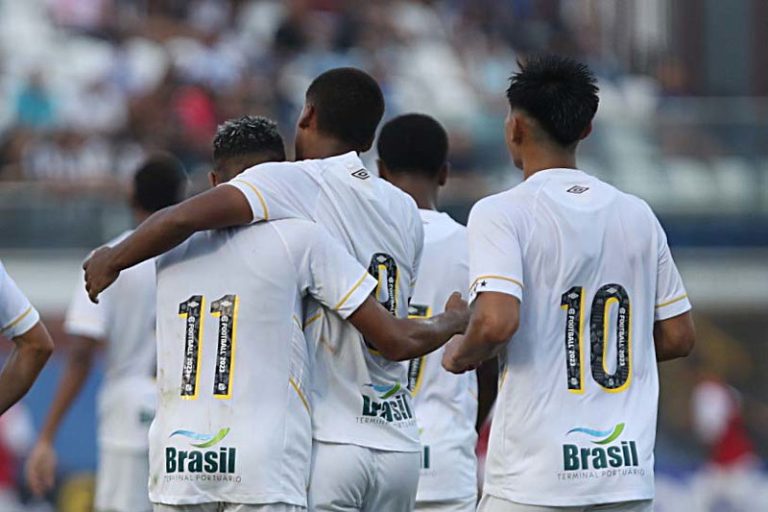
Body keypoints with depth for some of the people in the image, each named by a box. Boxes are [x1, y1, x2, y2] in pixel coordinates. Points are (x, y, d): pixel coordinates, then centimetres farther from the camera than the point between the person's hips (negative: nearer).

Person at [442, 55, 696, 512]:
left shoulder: (502, 213, -7)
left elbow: (497, 322, -21)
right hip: (629, 475, 5)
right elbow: (678, 336, 13)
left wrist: (460, 355, 0)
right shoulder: (638, 215, 10)